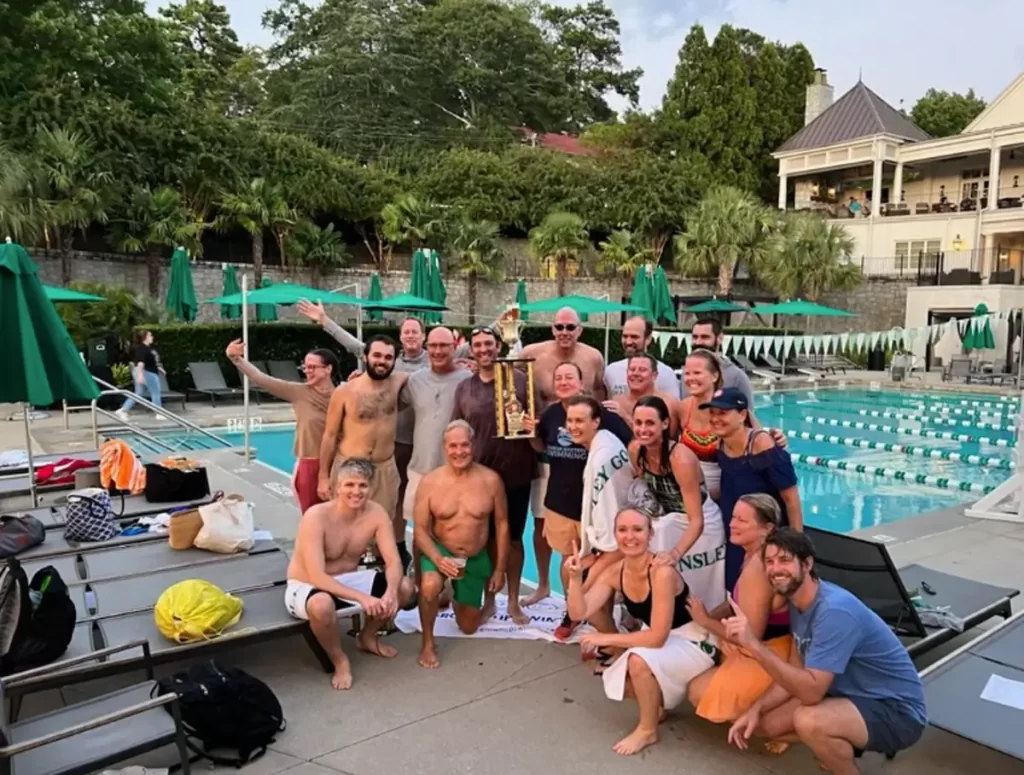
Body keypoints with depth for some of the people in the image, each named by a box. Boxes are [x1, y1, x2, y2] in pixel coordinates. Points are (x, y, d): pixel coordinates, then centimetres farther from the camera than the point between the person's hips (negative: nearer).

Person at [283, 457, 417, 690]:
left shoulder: (376, 513, -13)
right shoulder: (316, 516, -28)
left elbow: (393, 562, -14)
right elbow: (317, 577, -33)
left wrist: (391, 592, -35)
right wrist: (362, 598, -41)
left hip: (348, 579, 5)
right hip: (305, 586, -5)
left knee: (406, 588, -11)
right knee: (322, 604, -40)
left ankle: (367, 637, 17)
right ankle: (340, 661, -9)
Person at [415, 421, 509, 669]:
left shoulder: (491, 480, -13)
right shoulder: (429, 482, -16)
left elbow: (501, 524, -4)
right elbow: (420, 530, -13)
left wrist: (500, 569, -2)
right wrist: (438, 558, -31)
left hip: (476, 559, 2)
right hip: (440, 551, -2)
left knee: (468, 627, 13)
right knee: (430, 586, -37)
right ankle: (428, 644, -11)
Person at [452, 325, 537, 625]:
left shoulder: (520, 379, -3)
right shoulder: (464, 388, 6)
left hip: (516, 473, -2)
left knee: (514, 537, 10)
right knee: (487, 538, 12)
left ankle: (513, 601, 23)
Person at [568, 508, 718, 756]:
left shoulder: (662, 572, -31)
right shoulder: (614, 572, -9)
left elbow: (657, 637, -32)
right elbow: (579, 613, -13)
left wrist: (607, 638, -25)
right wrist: (575, 577, -28)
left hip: (691, 643, -7)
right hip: (656, 640, 7)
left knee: (639, 660, -31)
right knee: (617, 683, -4)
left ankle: (648, 730, -6)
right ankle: (656, 704, 25)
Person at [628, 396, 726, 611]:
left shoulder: (681, 459, -32)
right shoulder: (635, 450, -14)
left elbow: (697, 520, -33)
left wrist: (676, 554, -46)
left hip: (699, 527, -5)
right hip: (667, 523, 5)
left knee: (701, 596, 4)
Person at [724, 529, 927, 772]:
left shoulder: (834, 611, -30)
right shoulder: (799, 602, -1)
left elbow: (810, 691, -35)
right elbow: (797, 672, 5)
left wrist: (754, 644, -40)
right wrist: (756, 709, -7)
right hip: (853, 695, 9)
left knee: (808, 721, -35)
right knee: (764, 724, 4)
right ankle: (847, 746, 19)